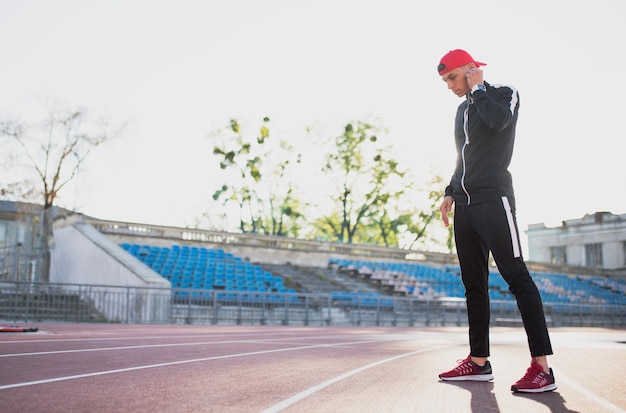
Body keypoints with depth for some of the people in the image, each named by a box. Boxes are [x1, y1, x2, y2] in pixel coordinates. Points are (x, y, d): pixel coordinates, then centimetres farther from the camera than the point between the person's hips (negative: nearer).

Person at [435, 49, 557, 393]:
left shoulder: (504, 95, 2)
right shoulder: (463, 109, 22)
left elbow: (498, 120, -22)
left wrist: (477, 86, -7)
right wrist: (451, 193, 17)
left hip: (494, 200, -8)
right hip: (465, 204, 8)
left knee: (516, 277, -11)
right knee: (474, 284, 6)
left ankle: (541, 367, -10)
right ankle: (479, 361, 11)